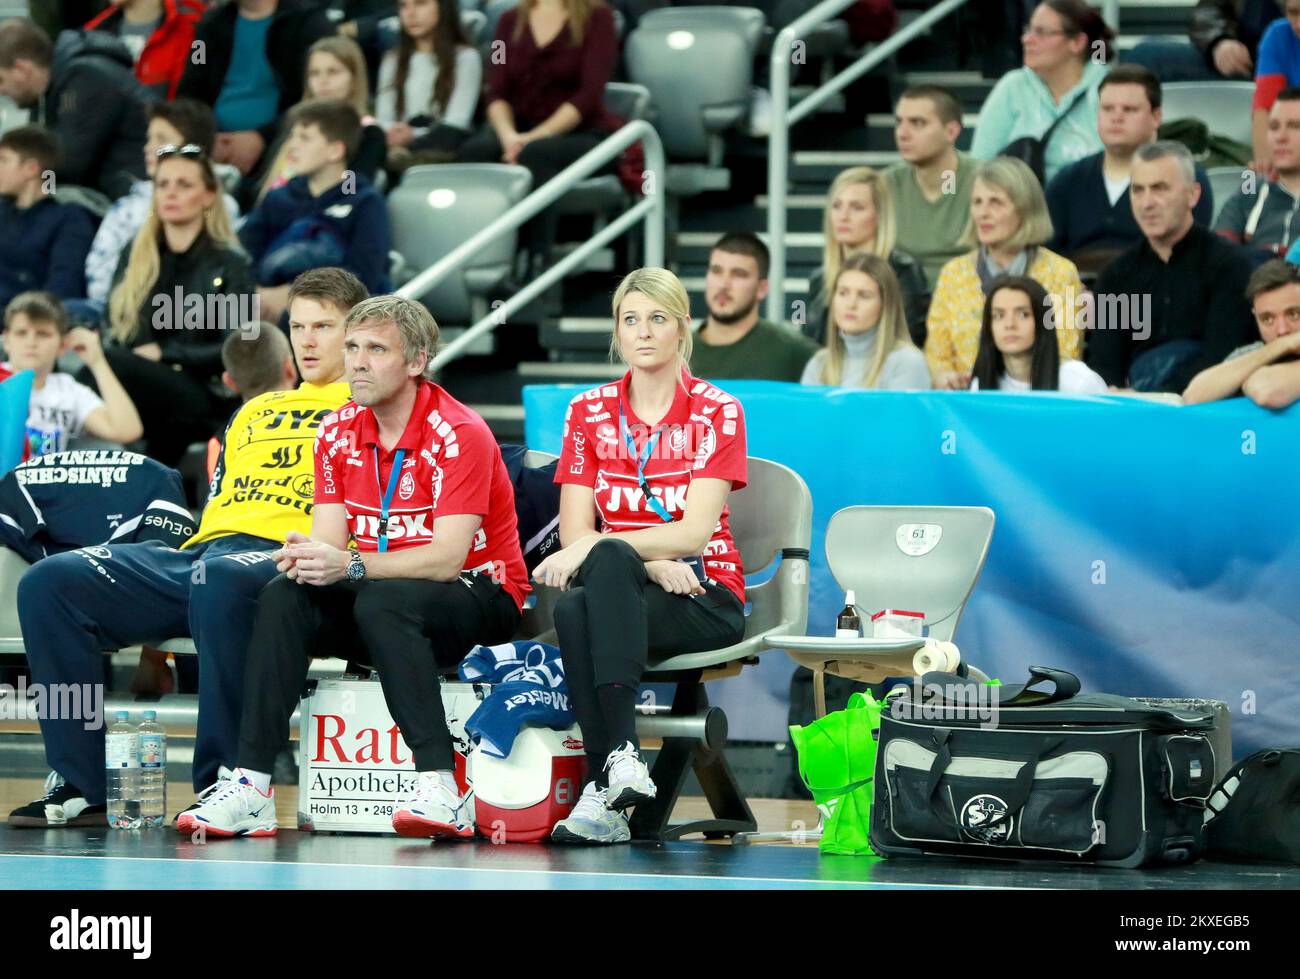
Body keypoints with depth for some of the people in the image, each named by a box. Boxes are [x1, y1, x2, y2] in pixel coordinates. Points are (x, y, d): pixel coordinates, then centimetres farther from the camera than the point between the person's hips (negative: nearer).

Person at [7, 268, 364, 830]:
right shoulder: (256, 412, 34)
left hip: (284, 562, -7)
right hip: (200, 552, 7)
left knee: (221, 580, -44)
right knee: (49, 583, -14)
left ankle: (225, 782, -36)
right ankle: (79, 787, -18)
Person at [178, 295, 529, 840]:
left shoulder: (458, 434, -16)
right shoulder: (338, 432, 4)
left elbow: (447, 559, -24)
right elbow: (328, 539, 0)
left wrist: (351, 566, -36)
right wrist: (305, 558, -25)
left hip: (480, 598, -6)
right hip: (376, 592, 6)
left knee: (382, 600, -36)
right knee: (284, 596, -20)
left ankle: (441, 790, -41)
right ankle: (250, 787, -26)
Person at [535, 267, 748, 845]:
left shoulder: (715, 413, -1)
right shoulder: (589, 412, 9)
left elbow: (694, 533, -12)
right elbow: (575, 530, 1)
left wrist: (594, 548, -24)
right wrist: (653, 566, -17)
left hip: (705, 599, -3)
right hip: (621, 592, 3)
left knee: (605, 559, -37)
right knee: (572, 610, -35)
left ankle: (605, 793, -47)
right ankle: (620, 762, -41)